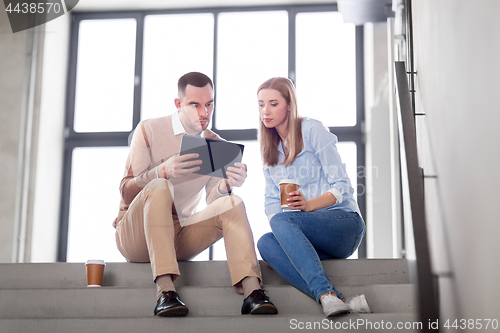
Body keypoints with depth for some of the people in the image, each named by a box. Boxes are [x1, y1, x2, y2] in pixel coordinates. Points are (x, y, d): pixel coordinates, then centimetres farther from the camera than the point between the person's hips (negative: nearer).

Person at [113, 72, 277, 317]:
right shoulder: (150, 130, -4)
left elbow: (213, 201, -1)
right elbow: (126, 194, -13)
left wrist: (226, 185, -25)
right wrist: (162, 171, -33)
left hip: (178, 238, 4)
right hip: (135, 236, -4)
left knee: (232, 204, -18)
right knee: (159, 187, -32)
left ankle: (251, 291, -37)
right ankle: (164, 291, -45)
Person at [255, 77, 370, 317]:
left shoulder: (312, 130, -2)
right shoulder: (269, 148, 18)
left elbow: (341, 187, -7)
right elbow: (271, 201, 12)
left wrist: (308, 204, -25)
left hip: (344, 223, -5)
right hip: (308, 230, 5)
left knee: (282, 221, -33)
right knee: (265, 243, -28)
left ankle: (327, 295, -45)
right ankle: (335, 300, -40)